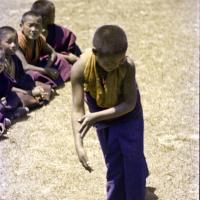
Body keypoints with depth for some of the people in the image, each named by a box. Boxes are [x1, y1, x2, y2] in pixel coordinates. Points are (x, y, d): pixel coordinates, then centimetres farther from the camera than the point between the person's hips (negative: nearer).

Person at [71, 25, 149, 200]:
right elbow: (77, 110, -32)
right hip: (100, 110, 2)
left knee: (132, 158, -3)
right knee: (113, 160, 14)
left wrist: (96, 117, -36)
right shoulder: (80, 68, -35)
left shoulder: (128, 66, -37)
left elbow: (130, 104, -29)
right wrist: (79, 145, -39)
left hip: (126, 111, -1)